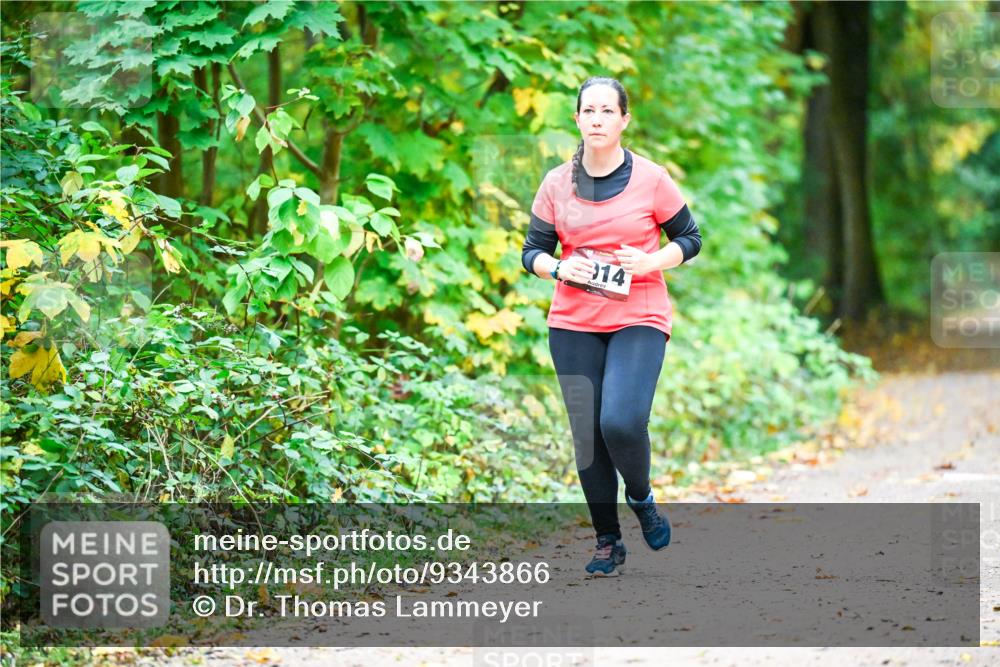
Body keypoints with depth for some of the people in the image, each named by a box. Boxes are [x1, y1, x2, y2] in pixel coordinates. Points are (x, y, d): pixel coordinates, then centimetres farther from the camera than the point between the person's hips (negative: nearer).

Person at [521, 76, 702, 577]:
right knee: (587, 436, 3)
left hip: (640, 320, -3)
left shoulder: (651, 179, -2)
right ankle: (608, 542, 17)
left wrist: (649, 263, -12)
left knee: (621, 422, -21)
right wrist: (560, 268, -11)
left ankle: (641, 496, 11)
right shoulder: (557, 184, 4)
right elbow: (532, 251, 10)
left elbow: (690, 239, 6)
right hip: (573, 324, 3)